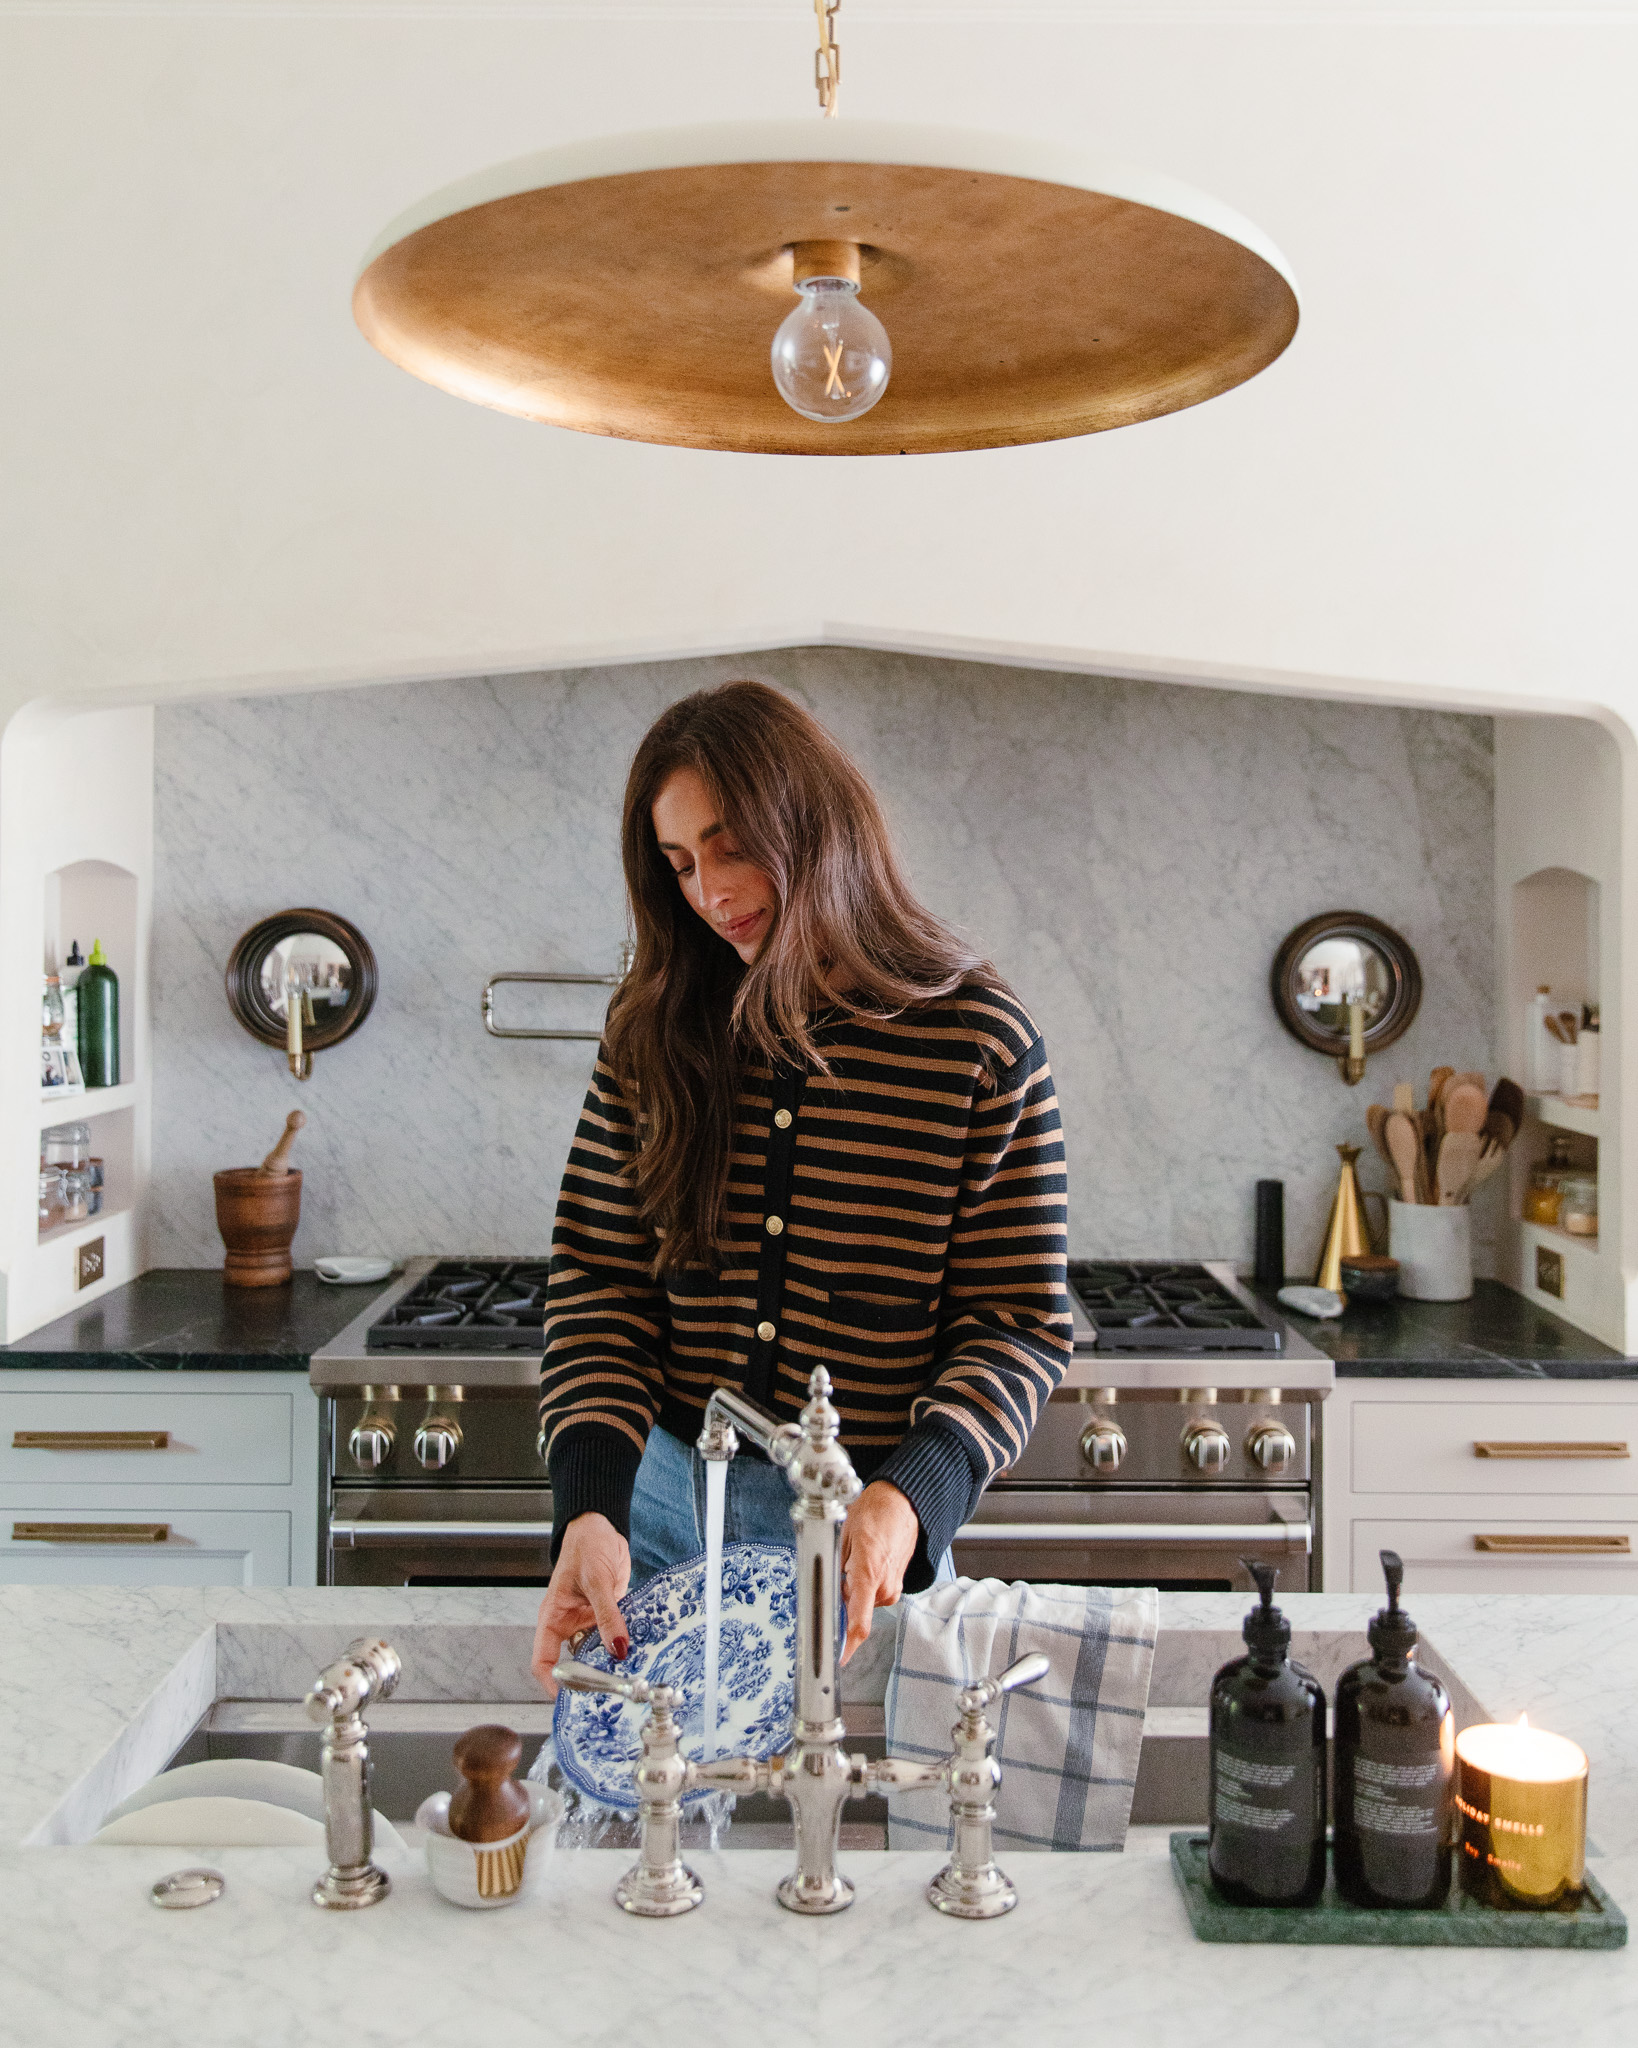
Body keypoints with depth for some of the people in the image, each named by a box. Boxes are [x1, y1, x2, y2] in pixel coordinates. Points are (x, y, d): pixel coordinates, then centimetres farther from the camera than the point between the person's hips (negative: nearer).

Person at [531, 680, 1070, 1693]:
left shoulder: (980, 1039, -11)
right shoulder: (656, 1028, -2)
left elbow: (1024, 1325, -9)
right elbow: (601, 1275, -2)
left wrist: (909, 1496, -25)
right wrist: (590, 1503, -17)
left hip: (863, 1528, -2)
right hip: (663, 1501, 3)